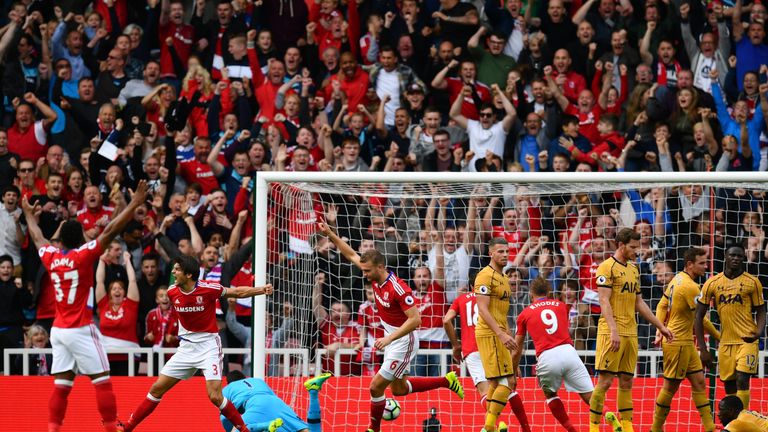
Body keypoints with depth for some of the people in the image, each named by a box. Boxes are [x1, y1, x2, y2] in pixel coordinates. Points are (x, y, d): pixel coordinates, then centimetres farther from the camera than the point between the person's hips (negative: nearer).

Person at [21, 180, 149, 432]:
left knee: (61, 386, 6)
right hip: (81, 330, -6)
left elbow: (37, 237, 25)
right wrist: (134, 204, -13)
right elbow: (110, 231, -14)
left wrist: (29, 214, 43)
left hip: (58, 330, 6)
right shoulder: (83, 255, -10)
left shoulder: (50, 257, 5)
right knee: (102, 382, -4)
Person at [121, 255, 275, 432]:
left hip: (209, 346, -5)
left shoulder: (208, 288, -17)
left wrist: (261, 290, -19)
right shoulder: (172, 292, -4)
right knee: (157, 389, 5)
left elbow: (238, 292, -6)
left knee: (215, 396, -18)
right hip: (186, 348, 5)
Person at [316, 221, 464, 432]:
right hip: (391, 338, 9)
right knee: (398, 388, 21)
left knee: (376, 386, -7)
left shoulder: (398, 288, -29)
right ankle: (447, 381, 32)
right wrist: (330, 234, 0)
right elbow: (351, 255, 7)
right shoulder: (376, 278, -6)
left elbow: (415, 319, -31)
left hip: (404, 342, -9)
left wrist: (389, 338, -35)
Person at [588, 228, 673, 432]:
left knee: (626, 381, 8)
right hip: (611, 333, -8)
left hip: (630, 333, 8)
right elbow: (604, 302, -14)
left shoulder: (633, 270, 18)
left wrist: (660, 326, 21)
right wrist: (613, 330, -24)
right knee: (605, 380, -8)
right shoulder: (607, 267, -7)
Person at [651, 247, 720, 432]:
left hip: (686, 343, 10)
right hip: (678, 343, -10)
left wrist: (660, 330, 7)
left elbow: (661, 306, 13)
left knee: (699, 382, 8)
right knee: (671, 387, -1)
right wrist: (718, 336, -3)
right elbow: (701, 319, -15)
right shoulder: (690, 287, -19)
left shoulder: (677, 279, 9)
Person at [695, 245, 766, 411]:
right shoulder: (712, 283, 3)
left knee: (742, 380, -15)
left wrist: (759, 331, -16)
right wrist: (703, 350, 1)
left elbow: (761, 311, 6)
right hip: (725, 342, 3)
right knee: (729, 386, 6)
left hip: (747, 340, -3)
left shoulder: (752, 282, 0)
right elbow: (699, 316, 6)